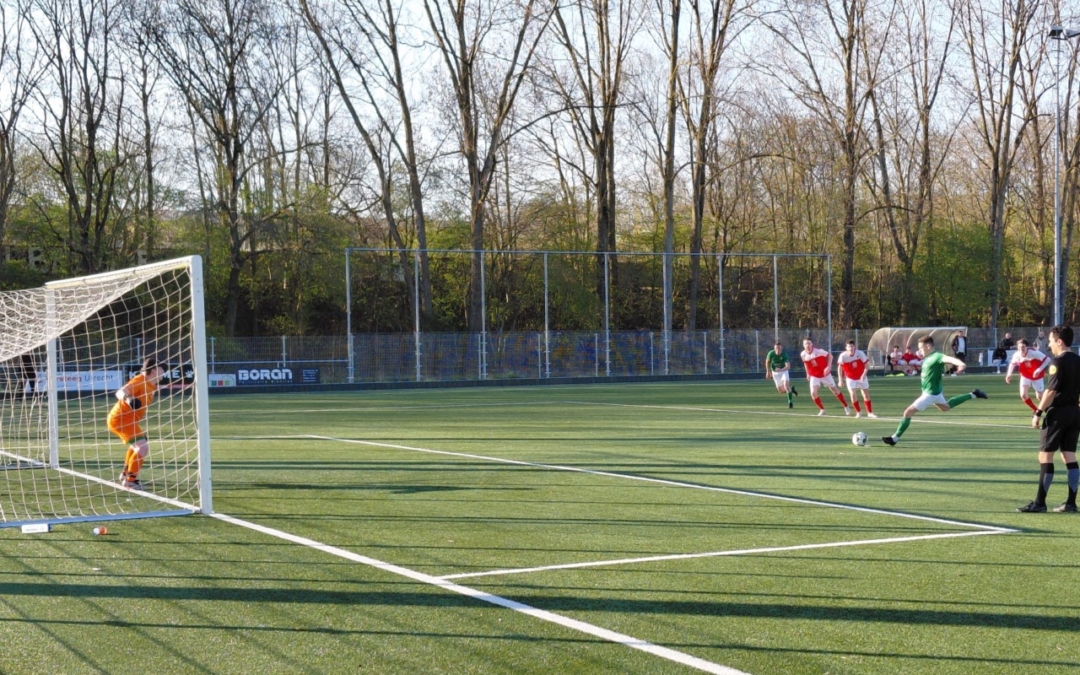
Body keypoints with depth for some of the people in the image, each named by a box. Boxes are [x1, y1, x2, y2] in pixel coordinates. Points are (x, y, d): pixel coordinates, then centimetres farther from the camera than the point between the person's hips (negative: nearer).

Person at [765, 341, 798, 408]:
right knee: (781, 390, 4)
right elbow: (767, 361, 2)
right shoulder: (771, 354, -20)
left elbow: (788, 366, -36)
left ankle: (790, 401, -11)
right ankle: (791, 389, 35)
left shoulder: (784, 355, -27)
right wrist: (768, 371, 5)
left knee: (786, 384, -25)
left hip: (784, 370, -3)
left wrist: (781, 369, -53)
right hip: (775, 372, 3)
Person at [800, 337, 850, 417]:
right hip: (814, 376, 2)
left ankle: (846, 407, 26)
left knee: (835, 390, 10)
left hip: (825, 374, -2)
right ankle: (822, 409, 4)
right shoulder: (803, 354, -11)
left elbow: (830, 356, -13)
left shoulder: (818, 351, -23)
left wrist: (828, 367, -23)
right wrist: (808, 373, 15)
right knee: (813, 393, -16)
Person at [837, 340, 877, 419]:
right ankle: (858, 412, 8)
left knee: (866, 394, 5)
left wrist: (864, 375, -24)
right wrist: (841, 380, -9)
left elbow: (867, 364, -14)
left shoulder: (860, 353, -22)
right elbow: (840, 367, -8)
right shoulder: (843, 356, -21)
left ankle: (870, 412, 17)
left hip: (861, 377, 1)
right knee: (853, 394, -12)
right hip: (850, 378, -1)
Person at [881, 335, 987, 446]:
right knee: (945, 407, 35)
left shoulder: (936, 357, -25)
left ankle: (895, 438, -2)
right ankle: (973, 395, 37)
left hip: (930, 393, -10)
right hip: (933, 391, 10)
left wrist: (960, 363, -62)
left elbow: (949, 359, -43)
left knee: (908, 412, -10)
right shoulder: (928, 358, 3)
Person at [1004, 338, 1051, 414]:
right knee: (1023, 395, -13)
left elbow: (1047, 359, -26)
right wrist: (1009, 374, -9)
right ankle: (1036, 411, 11)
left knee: (1039, 397, 1)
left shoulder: (1034, 352, -31)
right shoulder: (1017, 355, -19)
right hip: (1025, 377, 3)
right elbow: (1012, 363, 4)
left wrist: (1039, 370, -35)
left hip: (1037, 376, -3)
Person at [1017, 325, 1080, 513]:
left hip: (1057, 413, -8)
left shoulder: (1058, 361, -13)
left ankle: (1039, 503, -4)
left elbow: (1051, 390, -18)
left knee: (1045, 456, -4)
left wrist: (1038, 412, -16)